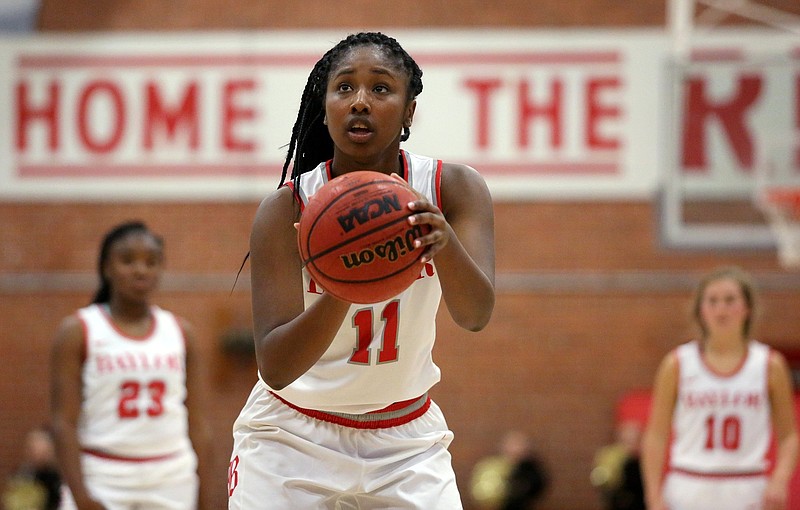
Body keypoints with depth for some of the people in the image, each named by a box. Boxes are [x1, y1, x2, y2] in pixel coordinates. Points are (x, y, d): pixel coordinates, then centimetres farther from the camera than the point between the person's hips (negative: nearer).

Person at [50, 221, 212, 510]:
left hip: (171, 485, 3)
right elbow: (64, 422, -6)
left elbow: (196, 424, 10)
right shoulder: (78, 331, 0)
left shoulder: (180, 332, 11)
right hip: (102, 480, -3)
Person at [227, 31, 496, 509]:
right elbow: (275, 367, -25)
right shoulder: (286, 210, -17)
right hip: (293, 439, -1)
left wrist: (444, 242, -47)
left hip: (406, 441, 2)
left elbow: (476, 315, -26)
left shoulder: (454, 189, -11)